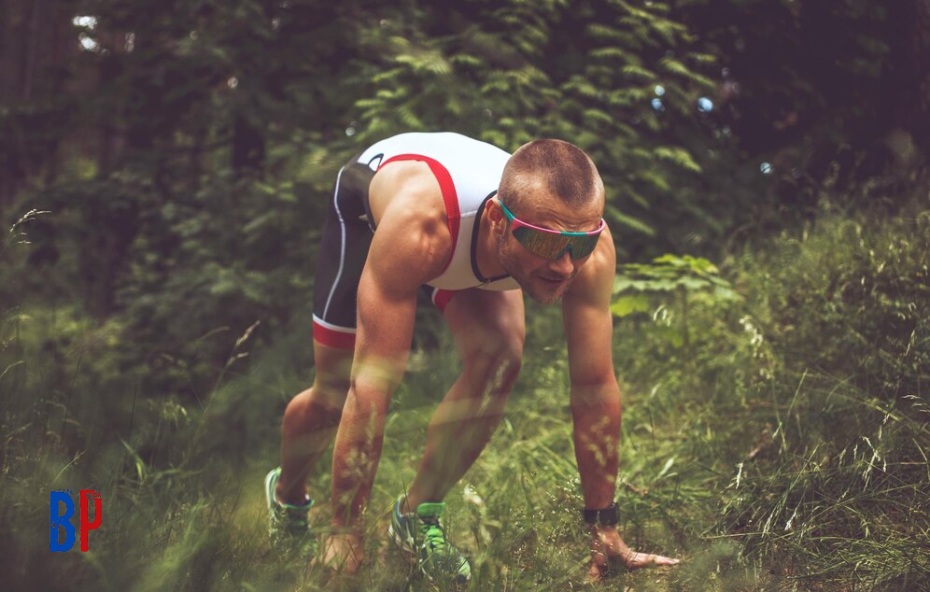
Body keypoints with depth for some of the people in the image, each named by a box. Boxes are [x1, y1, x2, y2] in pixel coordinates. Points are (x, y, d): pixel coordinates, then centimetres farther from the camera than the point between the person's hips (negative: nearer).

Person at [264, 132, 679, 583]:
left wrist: (604, 530, -24)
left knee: (497, 361, -22)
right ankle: (287, 495, 36)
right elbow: (372, 385, -46)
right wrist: (345, 534, -42)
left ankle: (417, 514, 0)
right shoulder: (421, 225, -49)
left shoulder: (586, 236, -38)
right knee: (334, 395, 1)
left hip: (470, 250, 3)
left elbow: (595, 386, -28)